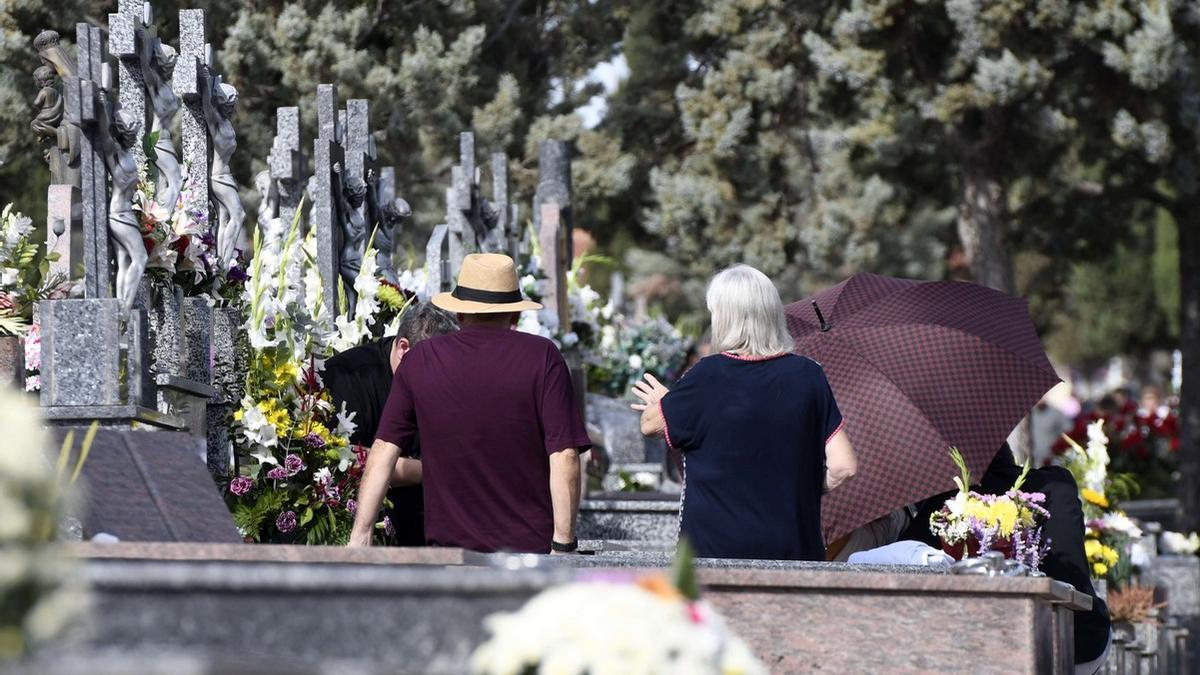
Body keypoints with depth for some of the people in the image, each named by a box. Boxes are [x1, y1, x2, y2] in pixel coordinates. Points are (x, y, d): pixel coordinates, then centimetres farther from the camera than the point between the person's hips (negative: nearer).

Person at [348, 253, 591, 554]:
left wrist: (359, 537, 6)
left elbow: (384, 450, 4)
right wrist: (563, 544, -7)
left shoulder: (420, 360, 5)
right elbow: (564, 456, -9)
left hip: (448, 541, 2)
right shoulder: (542, 357, -2)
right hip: (530, 546, -2)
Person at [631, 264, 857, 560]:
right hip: (794, 550, 2)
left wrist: (661, 402, 31)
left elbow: (649, 425, 10)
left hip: (714, 550, -2)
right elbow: (843, 466, -1)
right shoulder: (807, 375, 0)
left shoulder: (708, 375, -7)